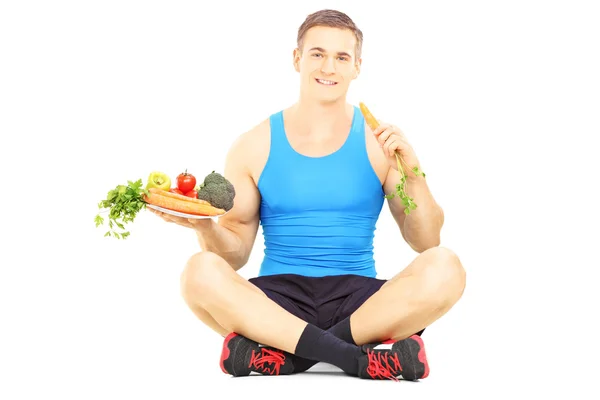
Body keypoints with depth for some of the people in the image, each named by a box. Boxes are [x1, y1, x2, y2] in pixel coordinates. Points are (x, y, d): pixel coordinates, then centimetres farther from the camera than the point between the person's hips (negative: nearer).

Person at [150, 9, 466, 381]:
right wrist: (207, 228, -13)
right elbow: (236, 254, 8)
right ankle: (361, 358, -29)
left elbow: (426, 242, 5)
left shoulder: (379, 142, 6)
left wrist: (413, 173, -10)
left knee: (444, 269, -28)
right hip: (277, 299, 0)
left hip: (359, 299, 0)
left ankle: (280, 353, -25)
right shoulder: (254, 146, 7)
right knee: (201, 272, -29)